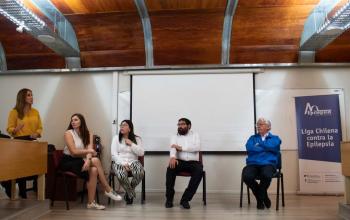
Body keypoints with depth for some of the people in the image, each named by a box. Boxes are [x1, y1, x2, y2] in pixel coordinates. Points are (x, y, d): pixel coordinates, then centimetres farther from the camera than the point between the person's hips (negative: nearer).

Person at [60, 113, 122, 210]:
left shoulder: (88, 134, 6)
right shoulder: (68, 133, -7)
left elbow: (89, 150, -8)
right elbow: (74, 152, -15)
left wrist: (88, 160, -28)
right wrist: (89, 151, -9)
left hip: (80, 161, 5)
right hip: (68, 161, -5)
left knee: (93, 170, -28)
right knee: (95, 160, -26)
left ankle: (91, 202, -21)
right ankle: (108, 190, -17)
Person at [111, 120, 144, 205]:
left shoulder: (137, 139, 9)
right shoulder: (116, 138, 7)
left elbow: (141, 153, -2)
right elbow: (114, 154, -3)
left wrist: (131, 144, -8)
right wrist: (123, 163, -17)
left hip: (133, 162, 1)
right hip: (119, 162, -1)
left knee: (140, 173, -33)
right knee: (121, 175, -36)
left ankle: (129, 192, -1)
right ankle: (131, 194, -4)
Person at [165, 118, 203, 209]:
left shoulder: (195, 135, 14)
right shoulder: (174, 137, 14)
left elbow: (197, 147, -6)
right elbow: (173, 148, -8)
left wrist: (181, 148, -12)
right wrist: (172, 157, -32)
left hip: (193, 162, 0)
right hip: (179, 161, 0)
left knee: (199, 171, -33)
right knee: (171, 168, -32)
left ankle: (185, 199, -24)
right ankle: (169, 198, -17)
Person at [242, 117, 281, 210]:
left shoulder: (275, 138, 18)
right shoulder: (253, 138, 23)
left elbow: (272, 147, -6)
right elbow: (249, 148, 1)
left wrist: (259, 144, 7)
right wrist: (266, 148, 2)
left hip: (268, 164, -2)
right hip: (253, 164, 2)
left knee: (266, 175, -38)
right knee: (246, 176, -31)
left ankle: (260, 198, -5)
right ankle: (263, 196, -1)